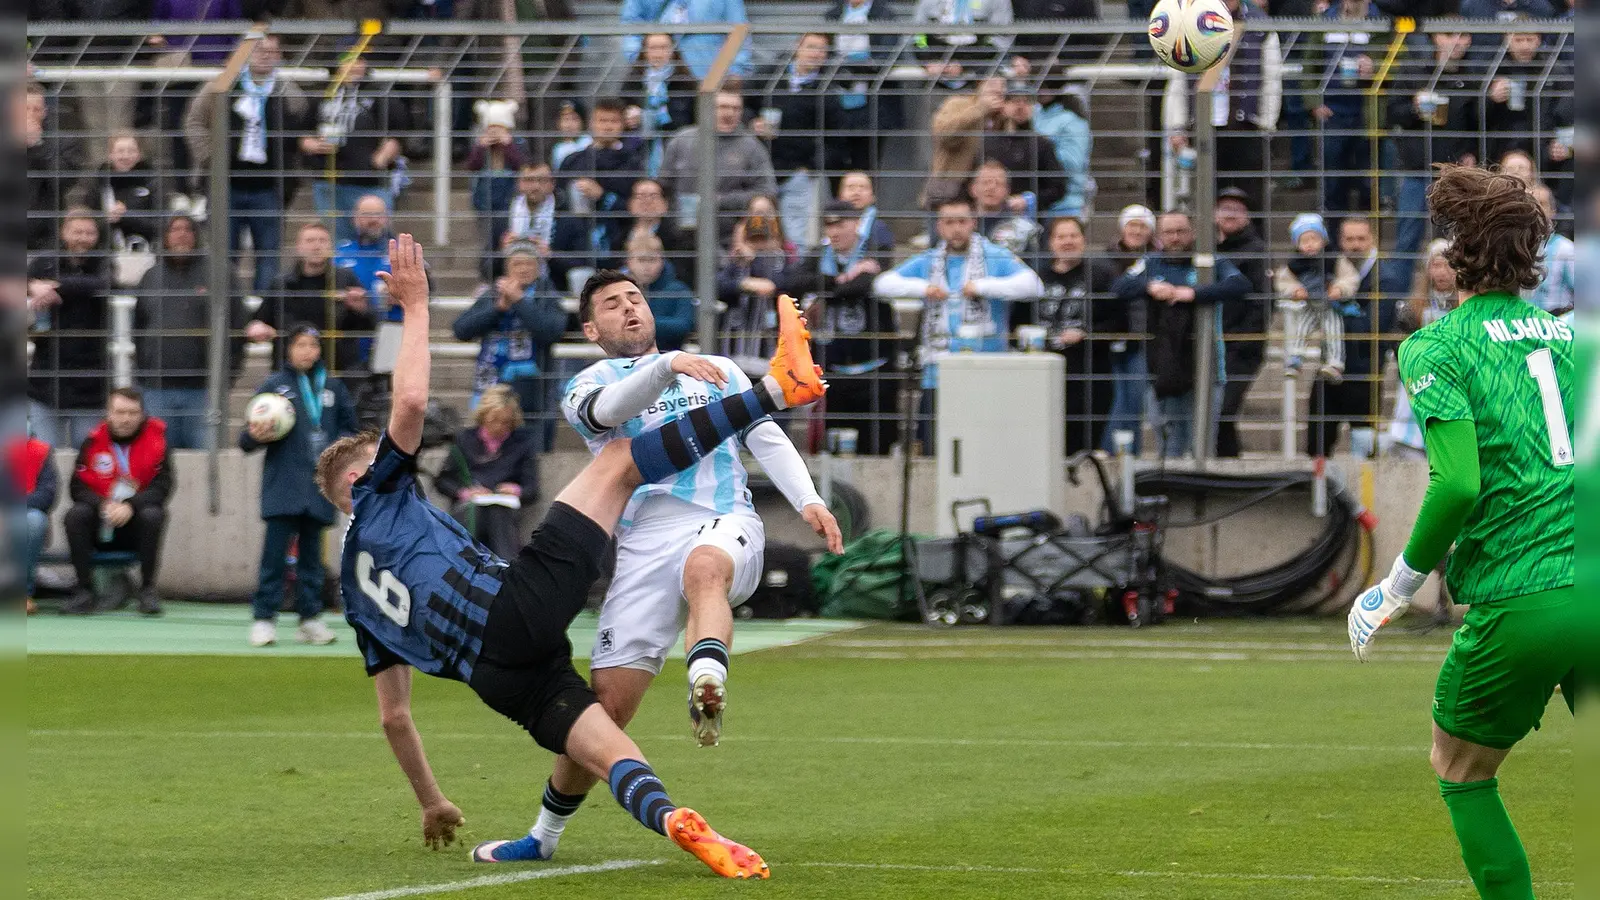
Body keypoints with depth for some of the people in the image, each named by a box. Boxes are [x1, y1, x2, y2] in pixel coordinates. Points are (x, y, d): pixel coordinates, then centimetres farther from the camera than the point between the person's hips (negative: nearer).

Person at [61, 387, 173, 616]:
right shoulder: (93, 442, 0)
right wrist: (104, 506, -25)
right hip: (101, 526, 1)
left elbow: (162, 486, -11)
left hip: (135, 525, -1)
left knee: (153, 515, -32)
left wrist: (130, 506, -28)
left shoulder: (156, 440, -3)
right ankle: (85, 591, -22)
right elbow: (79, 487, -5)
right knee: (75, 515, -27)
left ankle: (148, 589, -20)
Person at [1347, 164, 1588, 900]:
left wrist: (1399, 587, -1)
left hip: (1519, 602, -4)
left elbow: (1458, 484, -13)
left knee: (1462, 773, 19)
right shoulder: (1573, 333, 15)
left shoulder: (1435, 347, -1)